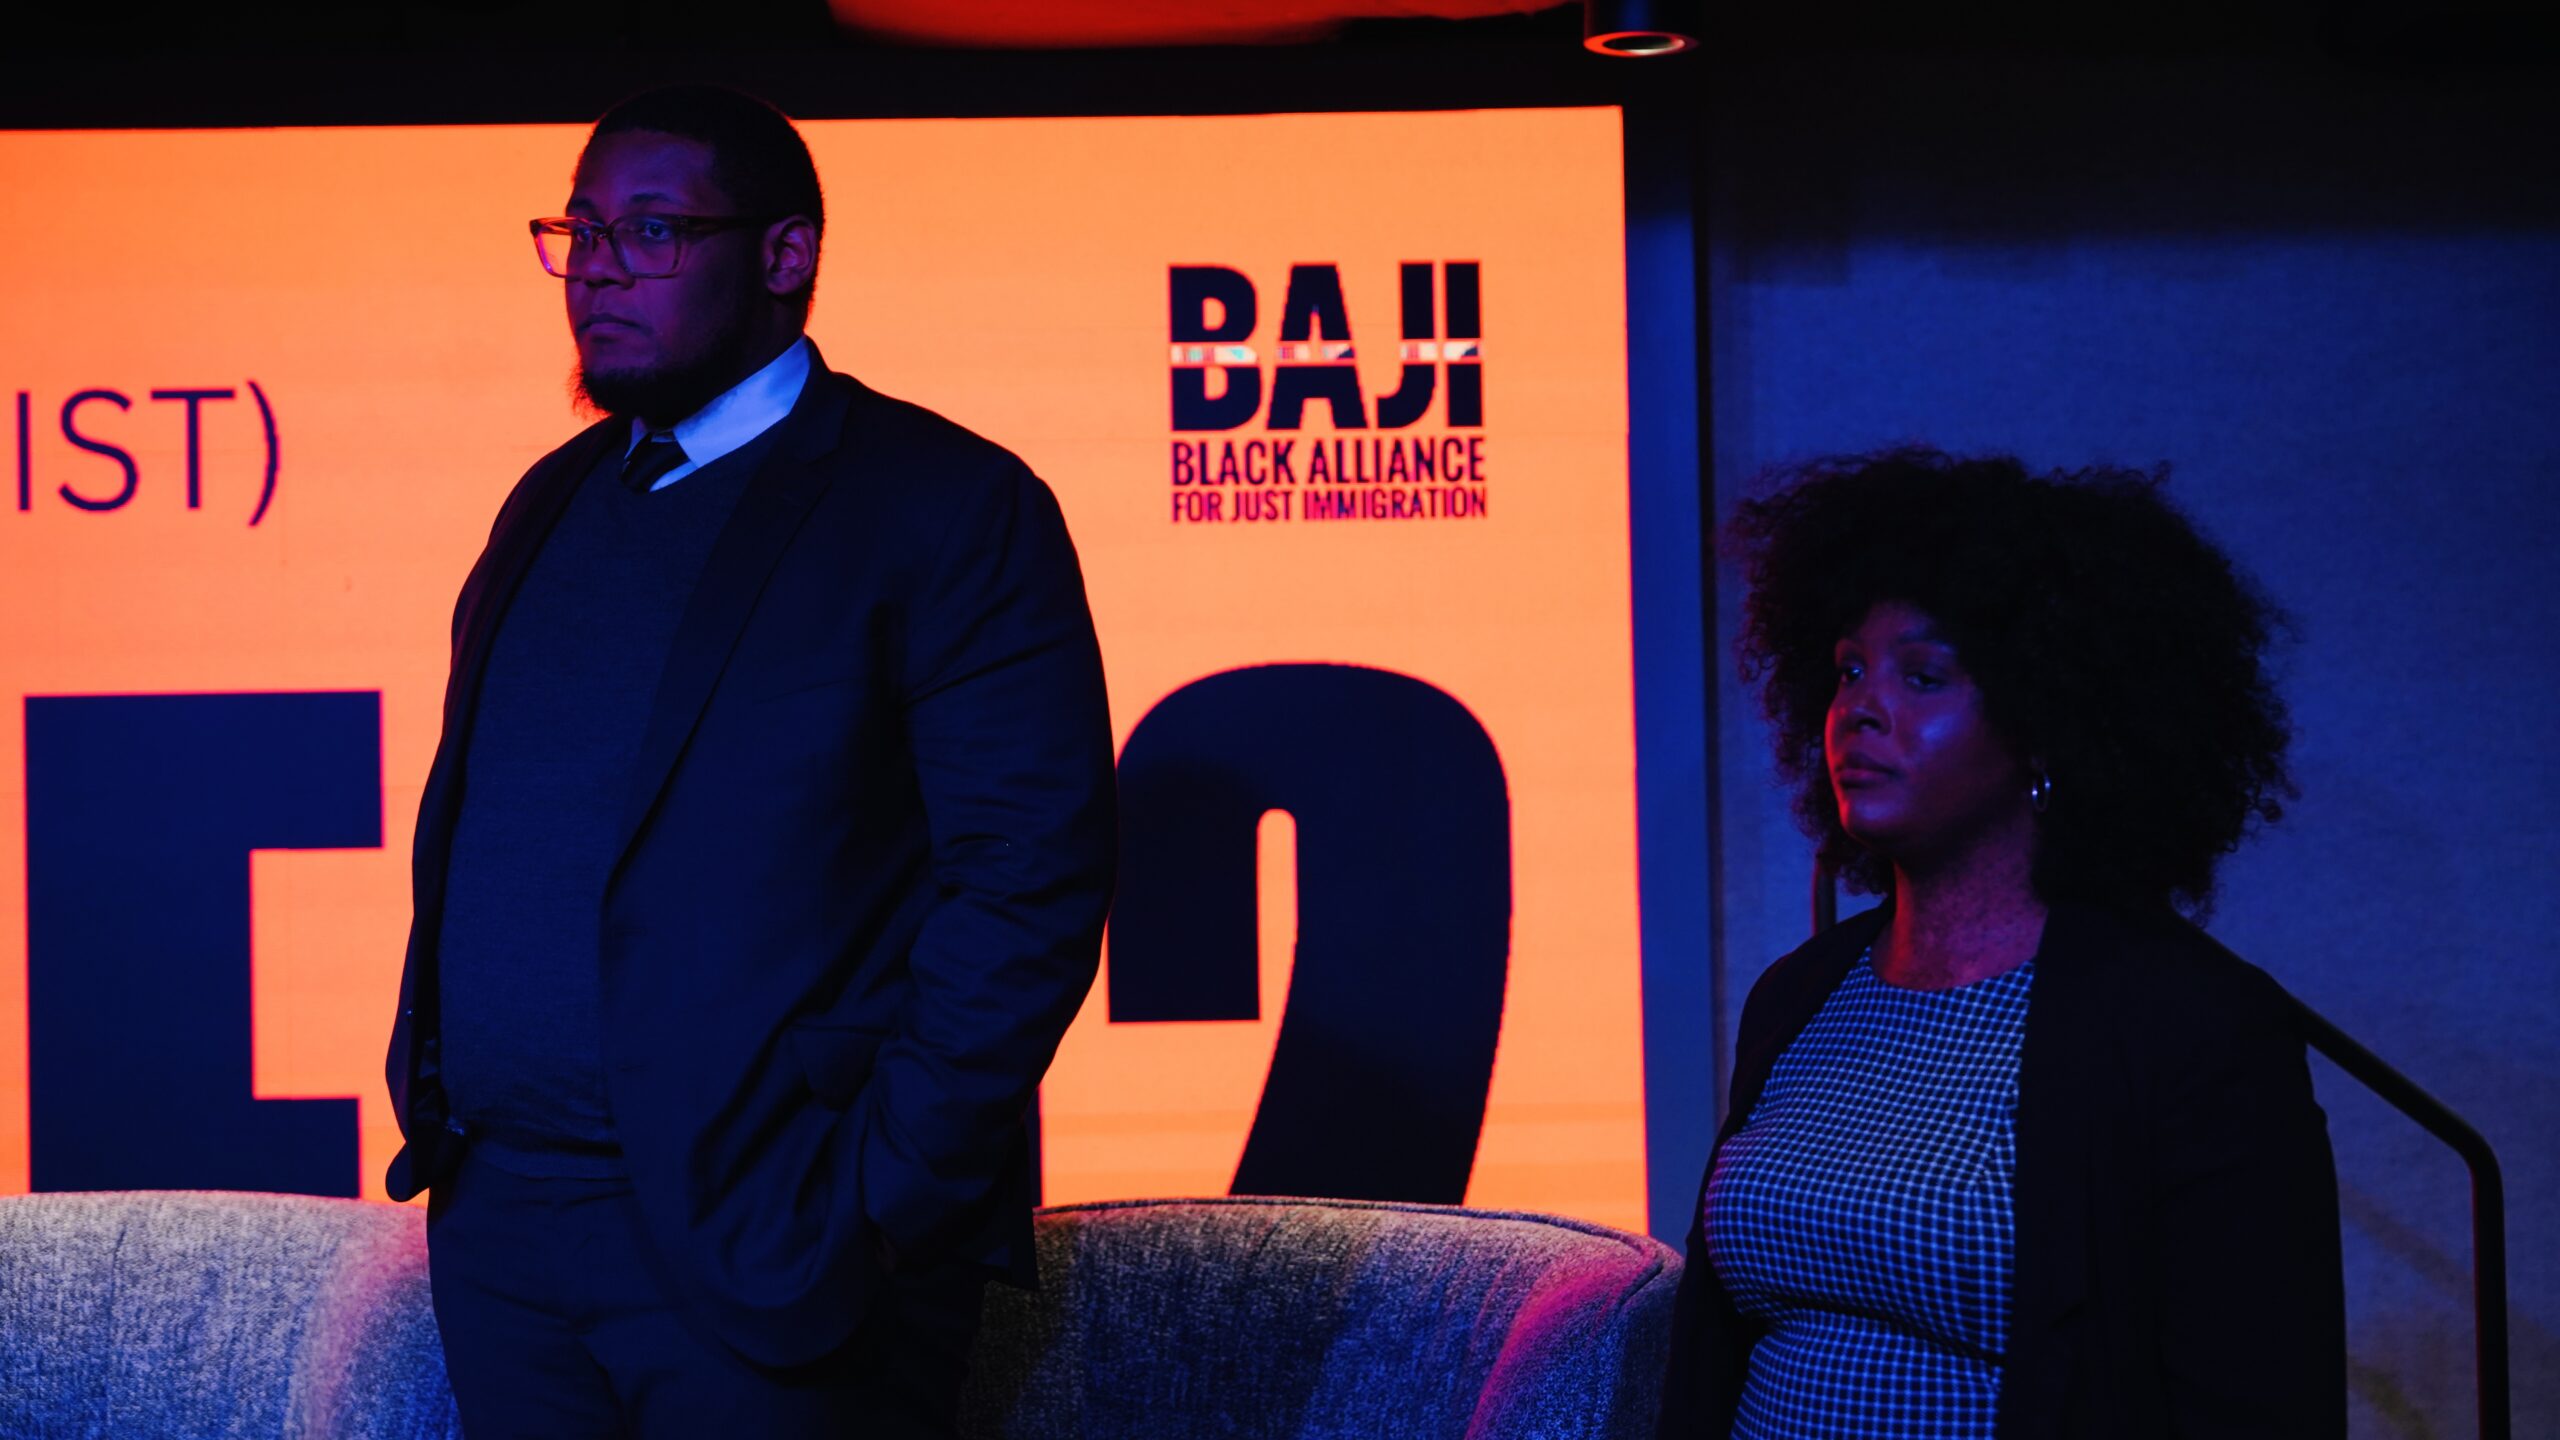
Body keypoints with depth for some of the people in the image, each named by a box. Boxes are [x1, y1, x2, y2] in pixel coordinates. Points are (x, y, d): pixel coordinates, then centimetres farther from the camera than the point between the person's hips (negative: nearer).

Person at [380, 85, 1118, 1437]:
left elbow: (1033, 878, -13)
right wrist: (428, 1088, 10)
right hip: (496, 1226, 6)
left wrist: (890, 1190, -16)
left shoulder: (947, 507, -7)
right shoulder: (551, 503, 15)